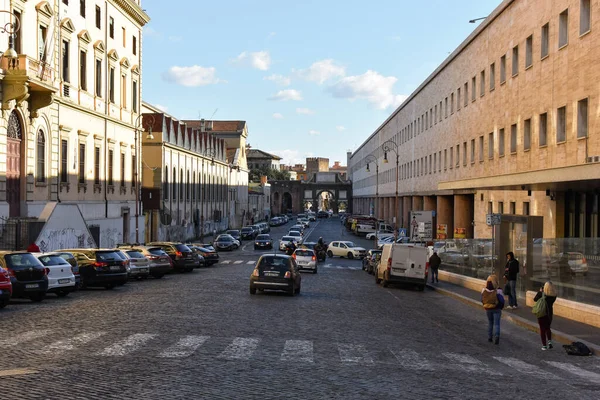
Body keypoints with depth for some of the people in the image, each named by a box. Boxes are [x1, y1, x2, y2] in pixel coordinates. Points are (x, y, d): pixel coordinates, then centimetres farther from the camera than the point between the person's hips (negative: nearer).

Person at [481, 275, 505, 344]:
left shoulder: (484, 290, -5)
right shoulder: (498, 291, -17)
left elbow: (482, 300, 5)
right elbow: (502, 301, -13)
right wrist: (500, 307, 5)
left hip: (487, 309, 4)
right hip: (496, 309, -4)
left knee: (490, 322, 20)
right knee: (496, 323, -1)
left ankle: (490, 337, 22)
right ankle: (496, 336, -22)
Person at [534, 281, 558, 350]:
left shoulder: (542, 294, -20)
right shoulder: (554, 296, -12)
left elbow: (535, 299, -4)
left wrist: (540, 291, 4)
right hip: (549, 314, 3)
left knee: (542, 329, 9)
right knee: (547, 328, 23)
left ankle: (544, 345, 9)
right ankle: (549, 342, 8)